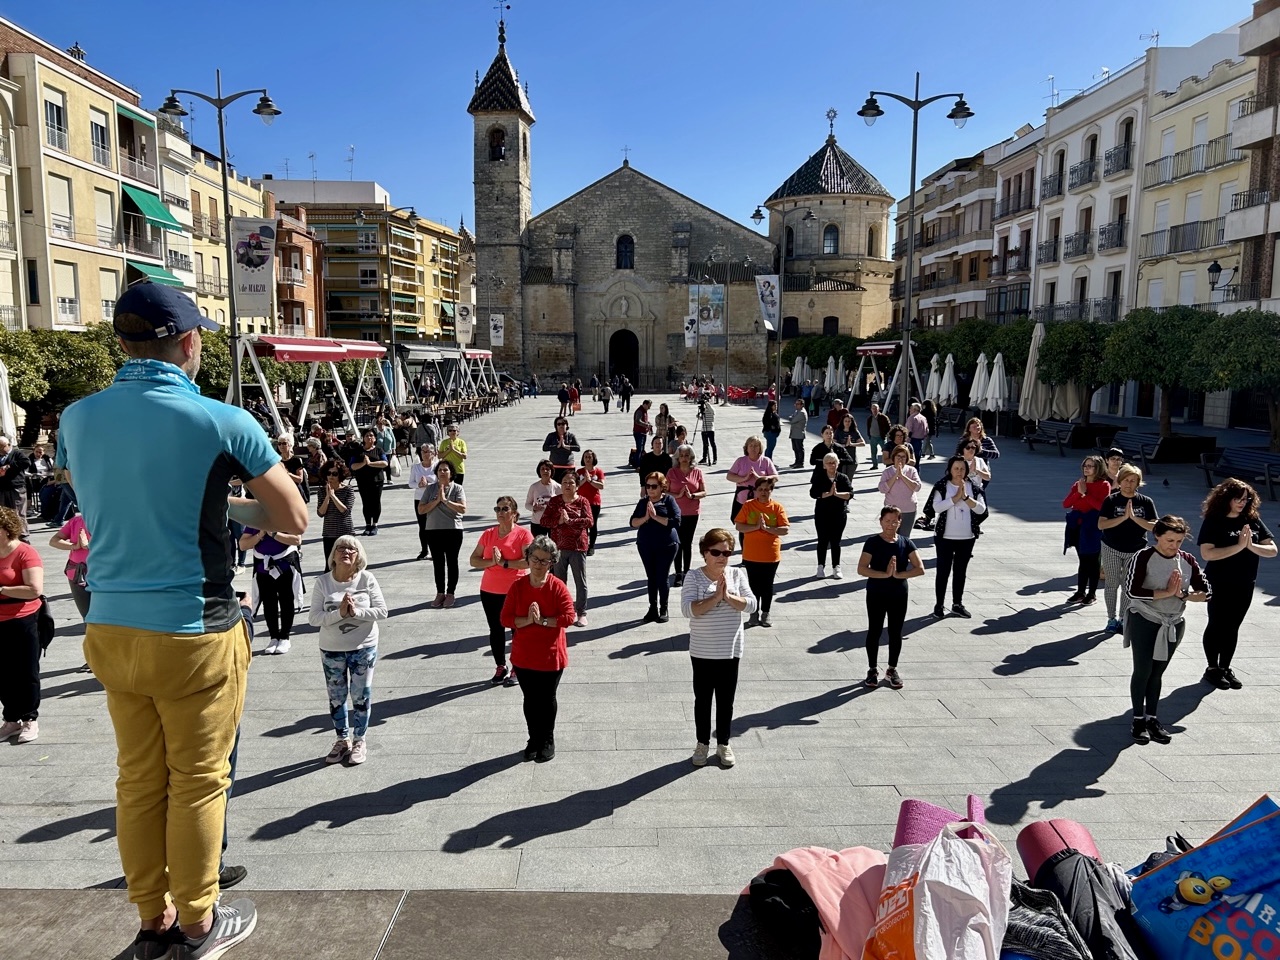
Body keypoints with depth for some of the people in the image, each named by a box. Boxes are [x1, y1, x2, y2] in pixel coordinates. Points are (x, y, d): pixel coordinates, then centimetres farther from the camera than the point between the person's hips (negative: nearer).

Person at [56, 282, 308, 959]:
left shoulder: (77, 419, 2)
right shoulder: (222, 423, -15)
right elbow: (295, 520, -8)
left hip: (110, 628, 5)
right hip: (192, 633, -5)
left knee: (138, 780, 18)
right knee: (197, 782, 11)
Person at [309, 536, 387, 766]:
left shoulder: (367, 579, -9)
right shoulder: (323, 582, -8)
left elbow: (382, 611, -10)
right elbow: (313, 618, -12)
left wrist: (357, 612, -24)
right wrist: (339, 613, -25)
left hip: (363, 648, -1)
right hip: (332, 650, 1)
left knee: (361, 695, 6)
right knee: (336, 696, 12)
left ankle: (359, 741, 24)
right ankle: (342, 740, 30)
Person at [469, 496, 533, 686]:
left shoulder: (523, 533, -9)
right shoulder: (488, 534, 5)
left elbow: (529, 561, -18)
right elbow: (473, 560, 3)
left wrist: (504, 563, -20)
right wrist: (491, 562, -15)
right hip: (490, 591, 4)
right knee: (496, 630, 12)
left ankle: (516, 669, 19)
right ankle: (500, 667, 26)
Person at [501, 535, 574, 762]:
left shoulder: (558, 587, -12)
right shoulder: (518, 586, -5)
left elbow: (568, 617, -19)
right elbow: (505, 618, -7)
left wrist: (542, 620, -23)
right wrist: (527, 620, -22)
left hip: (551, 656, -2)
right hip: (523, 656, 2)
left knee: (547, 699, 13)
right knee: (530, 699, 15)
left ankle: (548, 741, 30)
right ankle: (534, 739, 33)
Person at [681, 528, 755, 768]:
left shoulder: (737, 574, -2)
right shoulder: (694, 577, -10)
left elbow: (751, 605, -9)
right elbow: (688, 609, -21)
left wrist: (728, 597, -24)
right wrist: (716, 597, -27)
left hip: (730, 650, 2)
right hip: (702, 652, -2)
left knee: (726, 701, 14)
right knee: (702, 700, 13)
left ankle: (723, 744, 31)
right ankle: (702, 744, 30)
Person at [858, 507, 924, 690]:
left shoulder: (905, 543, -1)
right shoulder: (873, 542, -9)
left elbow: (920, 568, -7)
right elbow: (861, 569, -17)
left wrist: (898, 574, -19)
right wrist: (885, 574, -24)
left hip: (899, 595, 2)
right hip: (876, 594, -2)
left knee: (896, 633, 10)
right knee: (874, 632, 6)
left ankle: (892, 670, 26)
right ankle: (873, 670, 21)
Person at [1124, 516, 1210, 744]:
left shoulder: (1187, 561, 0)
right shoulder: (1143, 558, -15)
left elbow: (1206, 591, 1)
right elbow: (1132, 590, -23)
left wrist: (1183, 595, -16)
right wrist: (1166, 593, -22)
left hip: (1173, 625, 4)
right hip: (1144, 622, -4)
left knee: (1157, 673, 13)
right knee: (1142, 671, 2)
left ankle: (1151, 718, 23)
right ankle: (1138, 719, 14)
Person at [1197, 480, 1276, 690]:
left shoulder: (1253, 521, 2)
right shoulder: (1213, 521, -11)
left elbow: (1272, 550, 0)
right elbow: (1207, 553, -21)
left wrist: (1251, 546, -18)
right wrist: (1238, 546, -24)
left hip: (1245, 585, 4)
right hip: (1219, 584, -4)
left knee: (1232, 627, 13)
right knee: (1217, 625, 6)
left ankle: (1225, 668, 25)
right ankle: (1212, 669, 18)